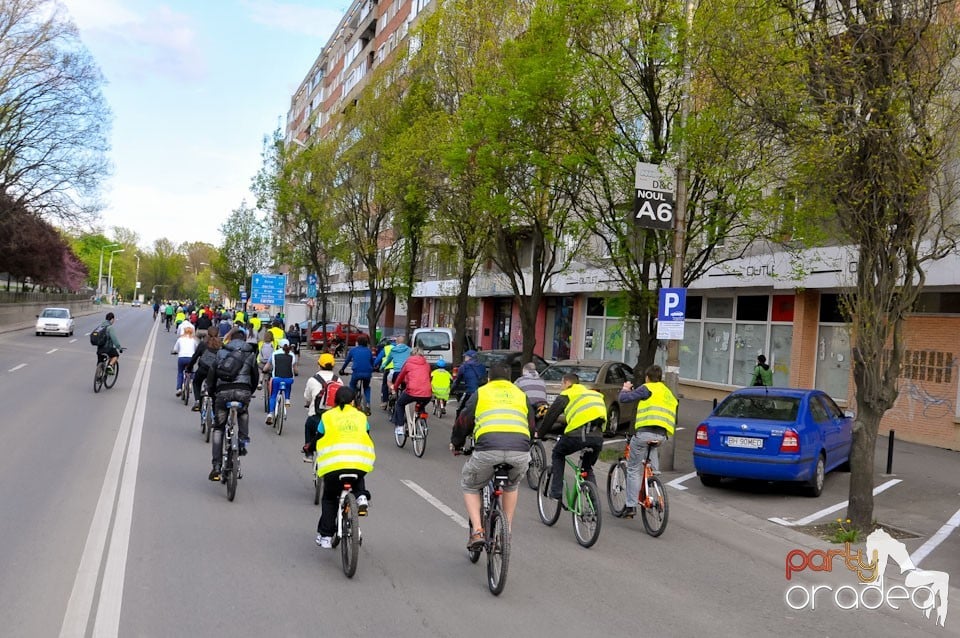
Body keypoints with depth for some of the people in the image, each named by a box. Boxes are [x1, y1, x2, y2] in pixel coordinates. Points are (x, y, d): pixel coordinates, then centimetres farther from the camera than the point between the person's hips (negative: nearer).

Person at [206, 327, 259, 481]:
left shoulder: (221, 352, 19)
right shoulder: (250, 354, 18)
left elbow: (211, 375, 16)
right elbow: (255, 377, 19)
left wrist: (211, 393, 27)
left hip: (223, 392, 0)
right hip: (243, 391, 0)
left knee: (218, 428, 13)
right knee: (243, 413, 36)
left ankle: (216, 467, 6)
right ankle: (243, 441, 14)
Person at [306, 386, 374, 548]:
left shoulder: (327, 416, 13)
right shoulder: (361, 416, 18)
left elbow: (317, 442, 16)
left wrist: (308, 448, 38)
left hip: (333, 464, -1)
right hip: (360, 463, 1)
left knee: (329, 498, 22)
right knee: (358, 479, 38)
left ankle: (325, 536, 18)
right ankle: (361, 497, 8)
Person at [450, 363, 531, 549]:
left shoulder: (480, 393, 21)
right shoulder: (521, 395, 27)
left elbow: (463, 422, 25)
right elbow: (531, 425, 34)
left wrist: (455, 444, 43)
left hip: (488, 448, -2)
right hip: (520, 451, 3)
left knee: (469, 486, 24)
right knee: (512, 485, 34)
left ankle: (477, 531, 9)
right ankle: (506, 530, 30)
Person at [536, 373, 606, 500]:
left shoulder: (566, 395, 13)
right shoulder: (593, 394, 30)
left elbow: (550, 416, 15)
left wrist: (539, 433, 29)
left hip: (578, 434, -5)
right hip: (598, 436, 5)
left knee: (557, 455, 23)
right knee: (588, 468, 25)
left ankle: (556, 492, 15)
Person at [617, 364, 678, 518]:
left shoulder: (648, 388, 4)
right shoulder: (669, 394, 27)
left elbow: (624, 399, -1)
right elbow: (673, 419, 29)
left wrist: (625, 389, 20)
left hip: (645, 432, -6)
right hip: (663, 435, 6)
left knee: (633, 469, 5)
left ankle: (631, 506, 2)